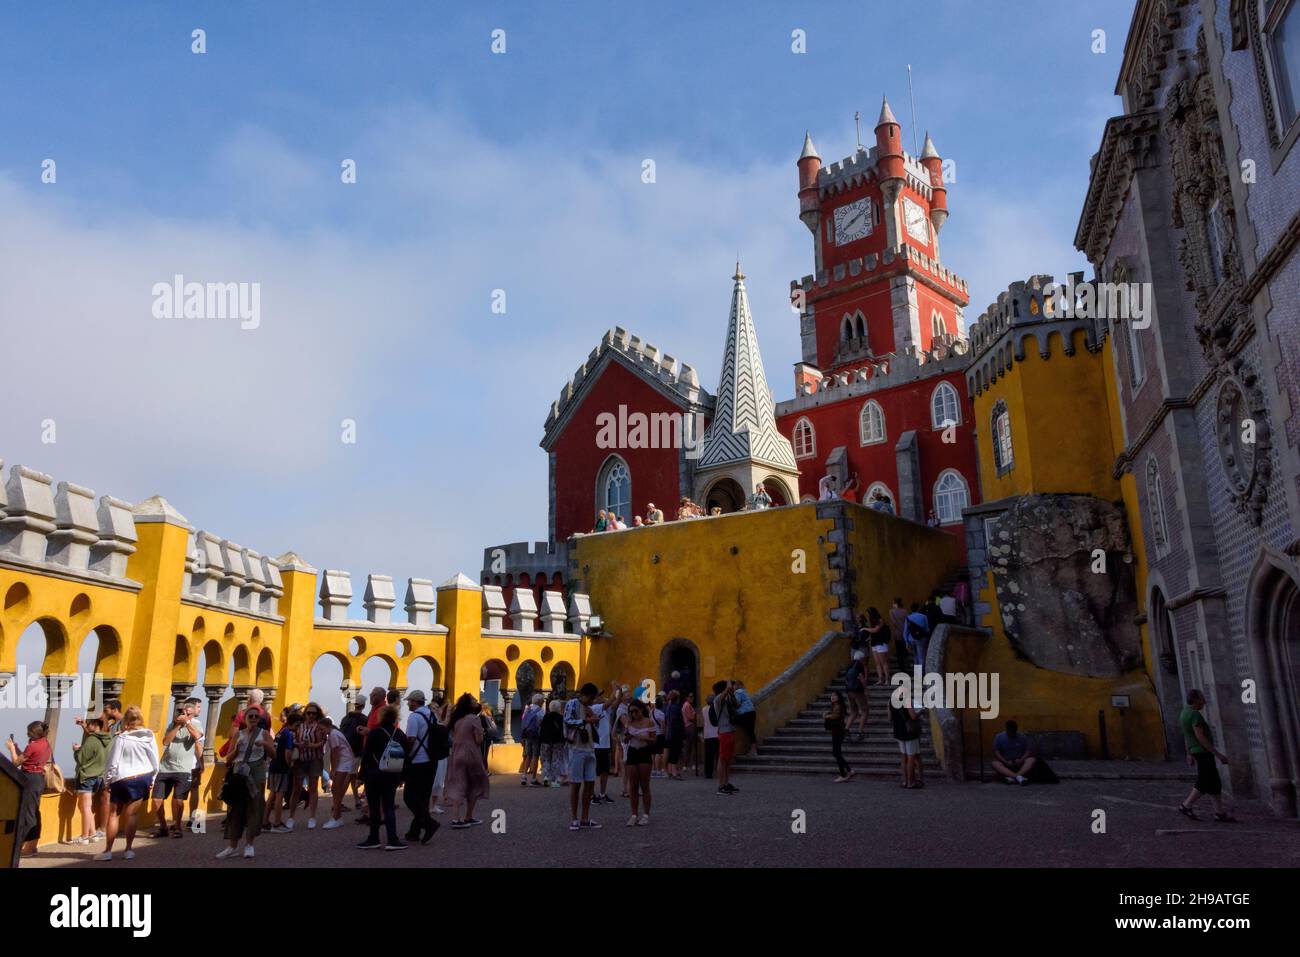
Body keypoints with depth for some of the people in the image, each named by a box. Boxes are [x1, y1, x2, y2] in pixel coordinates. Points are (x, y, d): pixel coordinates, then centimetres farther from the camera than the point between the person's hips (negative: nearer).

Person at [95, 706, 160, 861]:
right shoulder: (150, 736, -1)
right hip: (143, 778, 3)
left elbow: (112, 762, -9)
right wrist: (152, 778, 16)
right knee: (132, 815, 8)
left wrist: (107, 781, 4)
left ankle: (108, 851, 9)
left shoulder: (121, 739, -11)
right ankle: (129, 850, 12)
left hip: (122, 779, -3)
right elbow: (155, 760, 4)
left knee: (114, 814, 8)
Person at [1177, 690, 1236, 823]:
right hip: (1203, 752, -10)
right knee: (1205, 784, -2)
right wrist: (1218, 754, -21)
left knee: (1214, 782, 12)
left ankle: (1220, 812, 14)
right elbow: (1200, 737, -24)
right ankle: (1186, 806, 2)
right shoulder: (1195, 715, -20)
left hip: (1197, 752, 10)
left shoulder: (1185, 713, 11)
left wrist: (1190, 754, 24)